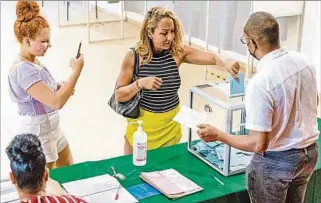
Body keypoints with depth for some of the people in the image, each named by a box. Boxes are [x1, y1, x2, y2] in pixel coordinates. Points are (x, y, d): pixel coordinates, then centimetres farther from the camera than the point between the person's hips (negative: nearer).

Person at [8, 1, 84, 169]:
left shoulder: (33, 63, 2)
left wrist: (61, 87, -2)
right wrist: (77, 71, -28)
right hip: (37, 133, -10)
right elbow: (56, 102, -32)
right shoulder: (23, 69, -27)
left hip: (50, 128, 10)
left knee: (69, 169, 24)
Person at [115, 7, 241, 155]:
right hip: (142, 124, -2)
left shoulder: (178, 52, -10)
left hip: (171, 124, 2)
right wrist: (140, 83, -28)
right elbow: (119, 96, -10)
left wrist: (225, 64, -46)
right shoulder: (134, 56, -14)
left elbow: (210, 57, -24)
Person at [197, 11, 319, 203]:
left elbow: (259, 144, -26)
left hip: (276, 160, -7)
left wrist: (218, 135, -15)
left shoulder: (260, 82, -29)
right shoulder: (304, 61, -7)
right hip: (310, 151, 7)